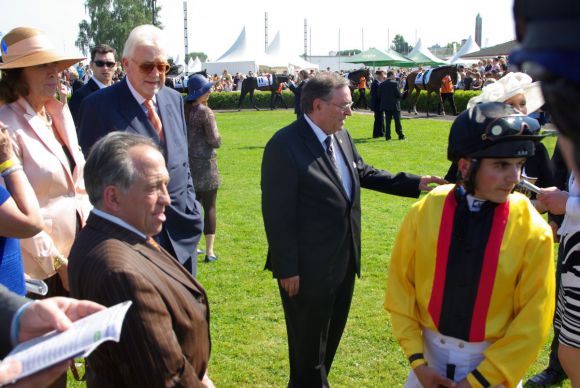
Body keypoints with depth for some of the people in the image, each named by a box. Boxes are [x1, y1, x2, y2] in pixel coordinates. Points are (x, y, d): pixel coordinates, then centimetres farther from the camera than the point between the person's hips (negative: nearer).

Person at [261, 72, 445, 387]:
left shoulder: (341, 136, 3)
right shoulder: (284, 146, -21)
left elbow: (363, 172, 18)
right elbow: (278, 214, -21)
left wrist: (414, 183, 9)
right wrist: (287, 269, -19)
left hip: (344, 262, 8)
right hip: (309, 270, -8)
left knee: (330, 337, 24)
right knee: (308, 348, 10)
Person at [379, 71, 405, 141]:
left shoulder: (382, 84, 3)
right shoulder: (394, 83, -12)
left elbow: (379, 95, 4)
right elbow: (398, 94, -14)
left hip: (385, 106, 4)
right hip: (394, 105, -4)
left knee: (387, 121, 8)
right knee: (397, 121, 4)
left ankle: (387, 136, 5)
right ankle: (400, 135, 9)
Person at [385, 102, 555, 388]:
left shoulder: (533, 231, -15)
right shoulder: (424, 213, -11)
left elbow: (532, 322, -11)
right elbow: (400, 285, -2)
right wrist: (416, 360, -5)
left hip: (494, 363, -1)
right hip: (431, 353, 1)